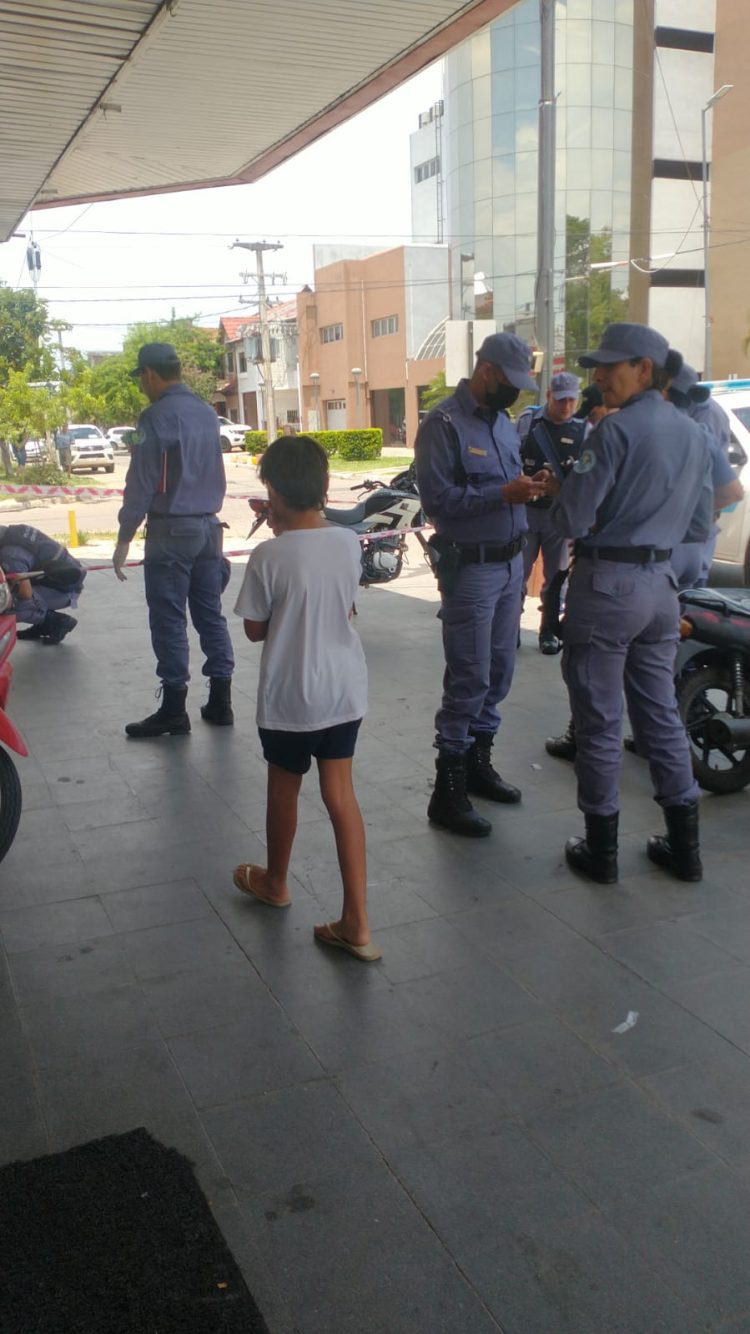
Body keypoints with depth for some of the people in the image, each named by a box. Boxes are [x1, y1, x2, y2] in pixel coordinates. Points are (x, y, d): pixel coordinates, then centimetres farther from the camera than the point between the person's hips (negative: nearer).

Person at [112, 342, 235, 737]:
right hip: (208, 526, 7)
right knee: (210, 615, 10)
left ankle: (173, 710, 2)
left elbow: (141, 483, -13)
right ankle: (220, 702, 13)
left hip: (170, 530, -7)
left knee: (169, 620, -2)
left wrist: (124, 539, -9)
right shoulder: (206, 413, 12)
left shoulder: (157, 416, -12)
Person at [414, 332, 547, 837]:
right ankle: (448, 791, 3)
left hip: (510, 562, 8)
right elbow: (437, 498, -19)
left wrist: (528, 488, -1)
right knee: (469, 679, -6)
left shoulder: (505, 422, 15)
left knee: (499, 672, 14)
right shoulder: (443, 425, -11)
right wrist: (503, 494, -25)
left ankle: (478, 762, 30)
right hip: (470, 567, -8)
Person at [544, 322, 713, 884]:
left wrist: (561, 489, 3)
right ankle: (684, 846, 22)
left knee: (600, 720, 4)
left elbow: (573, 521, -16)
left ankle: (601, 849, 14)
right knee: (660, 712, 16)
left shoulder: (615, 430, -14)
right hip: (661, 585, 7)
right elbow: (698, 527, 14)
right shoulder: (695, 435, 9)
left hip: (606, 585, -7)